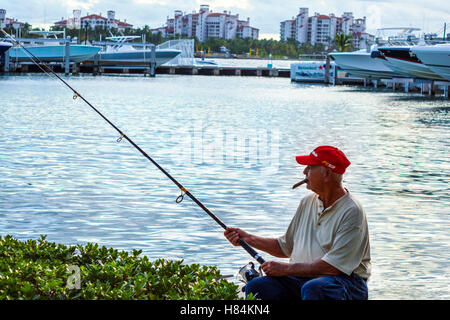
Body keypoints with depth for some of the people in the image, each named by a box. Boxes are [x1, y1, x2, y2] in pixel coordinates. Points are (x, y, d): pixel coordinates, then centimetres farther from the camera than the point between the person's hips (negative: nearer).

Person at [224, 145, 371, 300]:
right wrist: (247, 238, 12)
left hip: (346, 281, -6)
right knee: (255, 287, -17)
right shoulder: (307, 202, 13)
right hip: (301, 278, 6)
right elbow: (285, 247, 22)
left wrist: (286, 268, -15)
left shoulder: (352, 211, -12)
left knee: (312, 288, -39)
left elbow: (333, 266, -20)